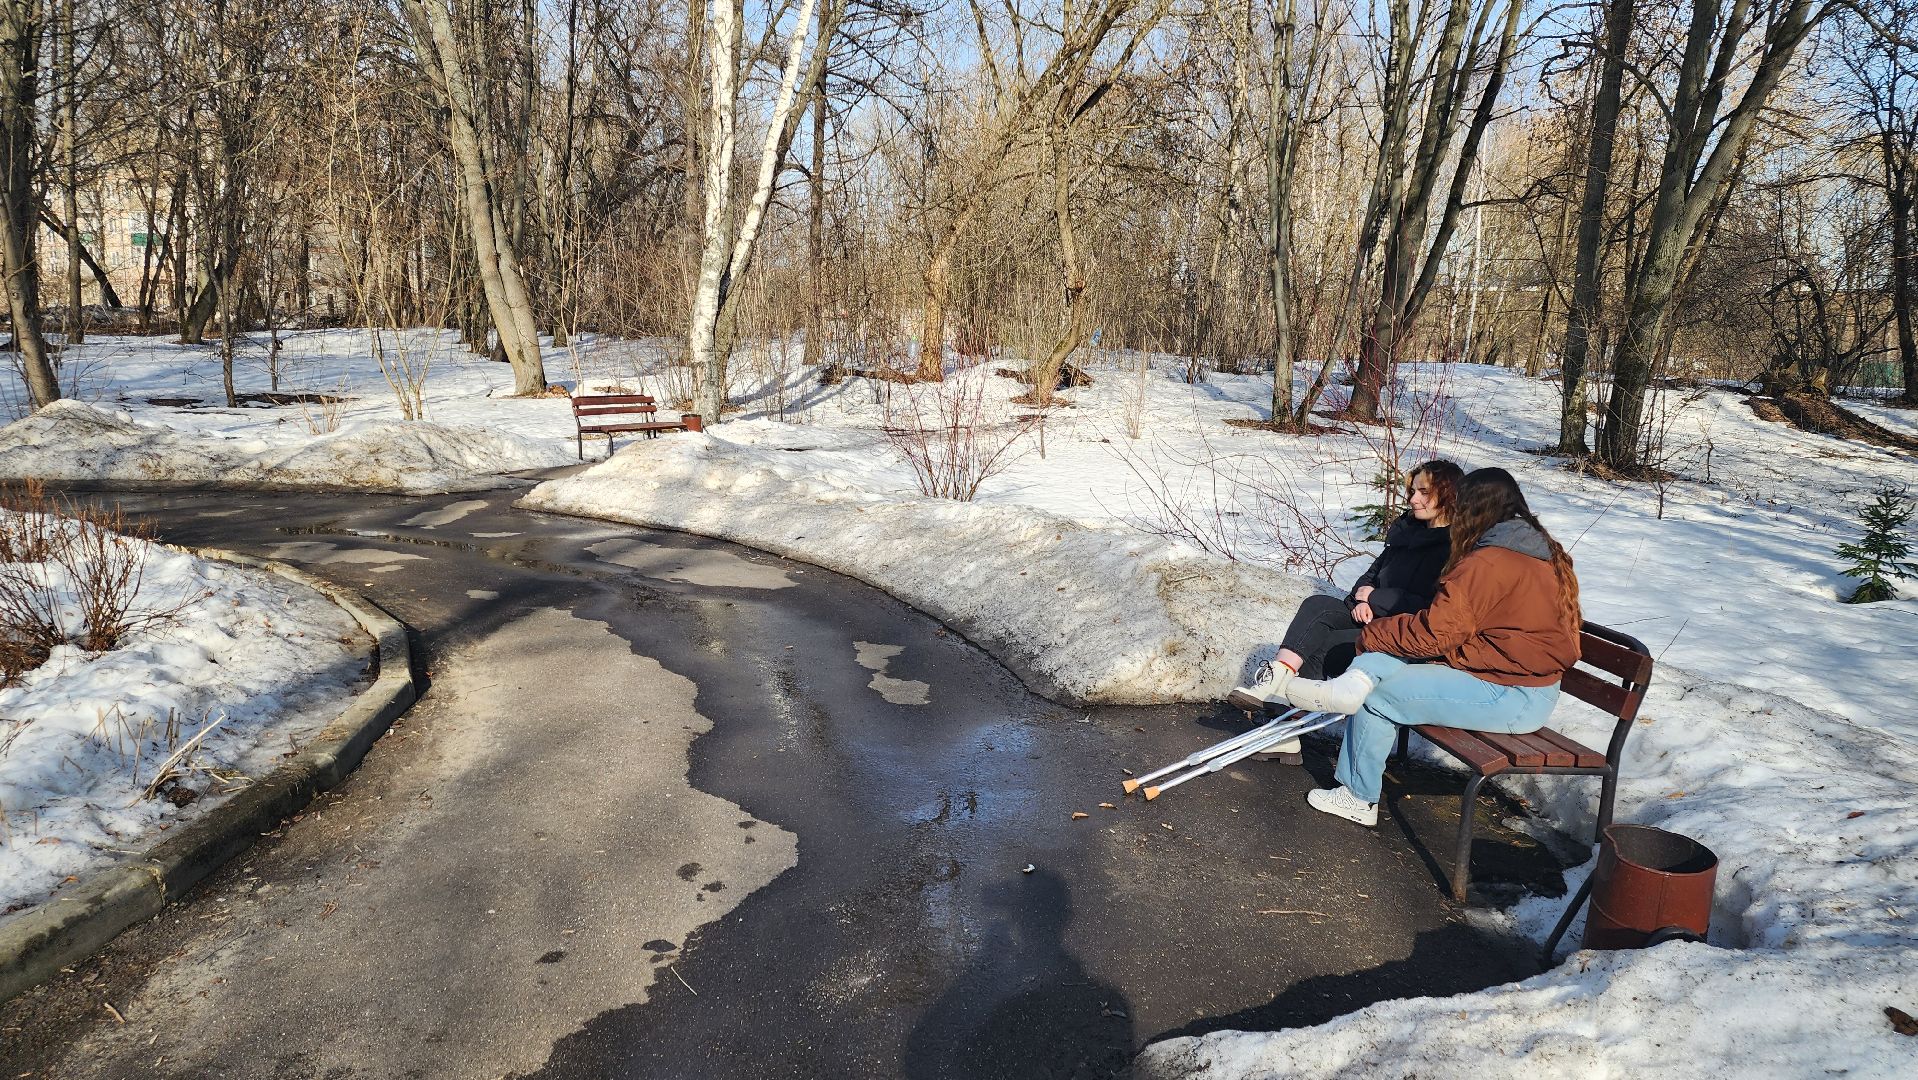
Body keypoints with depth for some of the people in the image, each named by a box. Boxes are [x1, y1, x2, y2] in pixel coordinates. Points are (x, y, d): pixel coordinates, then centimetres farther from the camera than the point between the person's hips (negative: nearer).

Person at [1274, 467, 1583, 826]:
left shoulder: (1486, 564, -21)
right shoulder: (1547, 552, 10)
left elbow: (1433, 632, -18)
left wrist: (1372, 634, -2)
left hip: (1512, 700, -10)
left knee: (1380, 695, -4)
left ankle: (1359, 798, 10)